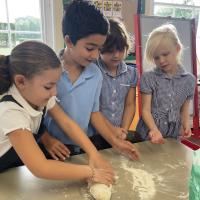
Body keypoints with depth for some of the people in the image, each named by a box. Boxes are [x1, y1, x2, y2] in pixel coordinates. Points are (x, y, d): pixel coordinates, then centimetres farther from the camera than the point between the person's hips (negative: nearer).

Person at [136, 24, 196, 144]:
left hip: (173, 136, 2)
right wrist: (155, 130, -26)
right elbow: (146, 110, -11)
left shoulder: (189, 80, -1)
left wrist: (186, 125, -13)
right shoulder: (148, 78, -9)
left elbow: (184, 110, 6)